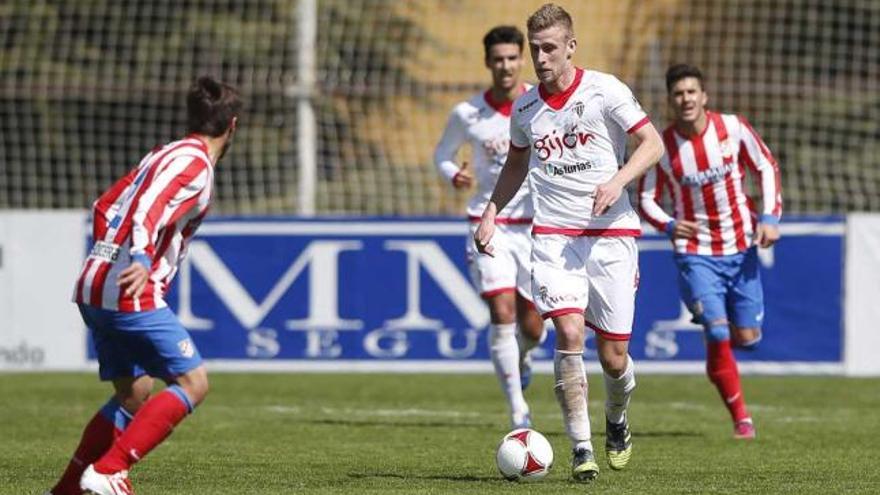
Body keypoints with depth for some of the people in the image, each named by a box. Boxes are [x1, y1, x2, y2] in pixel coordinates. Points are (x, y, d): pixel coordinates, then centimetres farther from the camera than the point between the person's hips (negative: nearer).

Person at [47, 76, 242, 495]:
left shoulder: (164, 154, 20)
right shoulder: (193, 162, -9)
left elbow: (105, 207, 24)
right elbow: (146, 211, -25)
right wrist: (141, 260, -39)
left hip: (93, 288, 10)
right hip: (132, 295, -10)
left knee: (133, 393, 18)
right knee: (192, 383, -7)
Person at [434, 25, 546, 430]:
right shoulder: (467, 115, -3)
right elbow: (442, 154, 12)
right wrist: (454, 175, -10)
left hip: (535, 225, 1)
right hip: (488, 224, -1)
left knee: (532, 327, 5)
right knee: (502, 313, -16)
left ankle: (522, 357, 44)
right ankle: (518, 411, -11)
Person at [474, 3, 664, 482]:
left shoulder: (604, 90, -5)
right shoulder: (524, 108, 7)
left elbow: (652, 143, -5)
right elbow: (516, 163, 25)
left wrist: (617, 181, -21)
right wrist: (490, 213, 14)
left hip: (611, 232, -2)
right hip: (553, 233, 2)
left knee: (613, 357, 0)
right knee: (569, 332, -19)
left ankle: (617, 420, 33)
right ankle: (581, 448, -14)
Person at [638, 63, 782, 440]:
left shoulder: (733, 129, -8)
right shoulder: (662, 146, -9)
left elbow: (766, 167, 5)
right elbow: (646, 199, 0)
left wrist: (770, 217, -6)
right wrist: (668, 225, -21)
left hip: (741, 249, 2)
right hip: (695, 254, -2)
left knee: (747, 337, 4)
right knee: (718, 333, -16)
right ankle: (741, 419, -6)